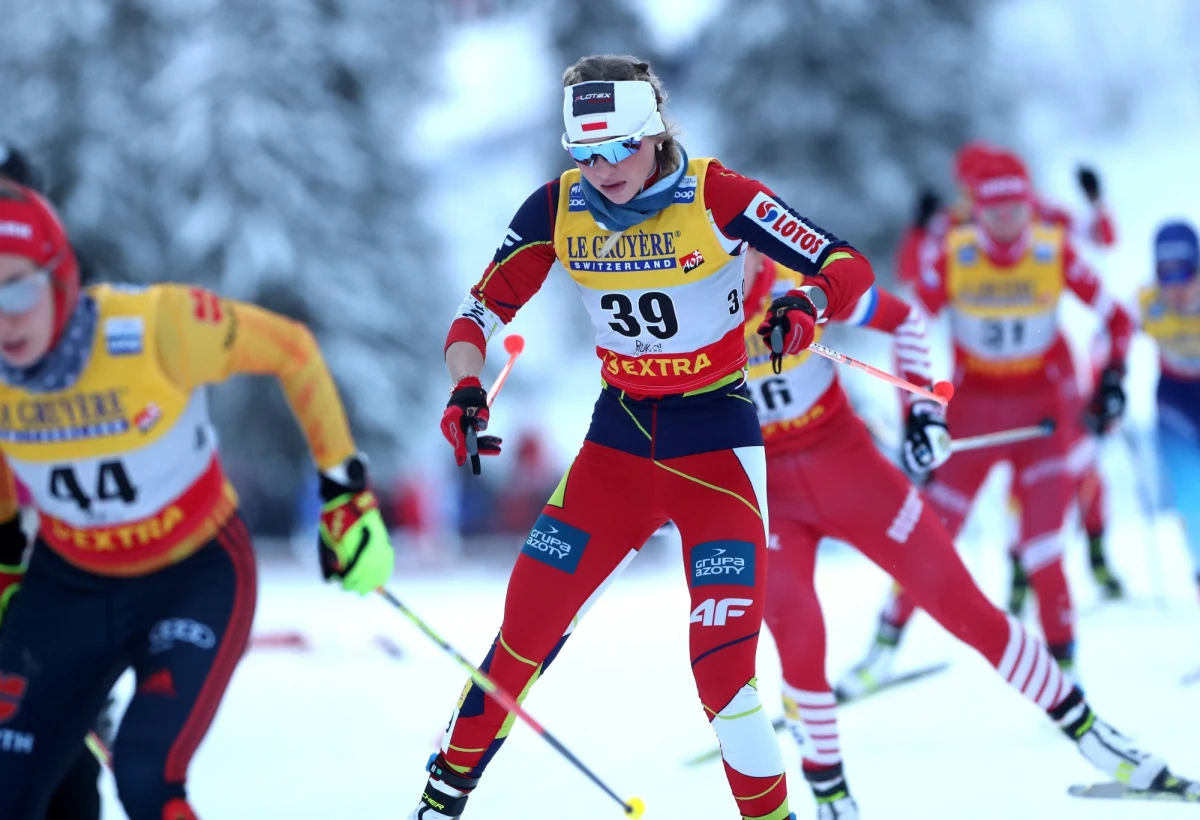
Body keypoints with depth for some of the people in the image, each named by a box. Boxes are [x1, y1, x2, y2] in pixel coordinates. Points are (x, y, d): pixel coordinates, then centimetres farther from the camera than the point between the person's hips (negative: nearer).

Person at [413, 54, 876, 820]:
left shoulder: (717, 196, -17)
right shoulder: (558, 208, -5)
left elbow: (851, 269, -18)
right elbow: (482, 312, 1)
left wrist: (808, 304, -40)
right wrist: (467, 390, -19)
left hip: (717, 441, -4)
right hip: (619, 437, 4)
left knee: (722, 670, -14)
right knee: (527, 626, 3)